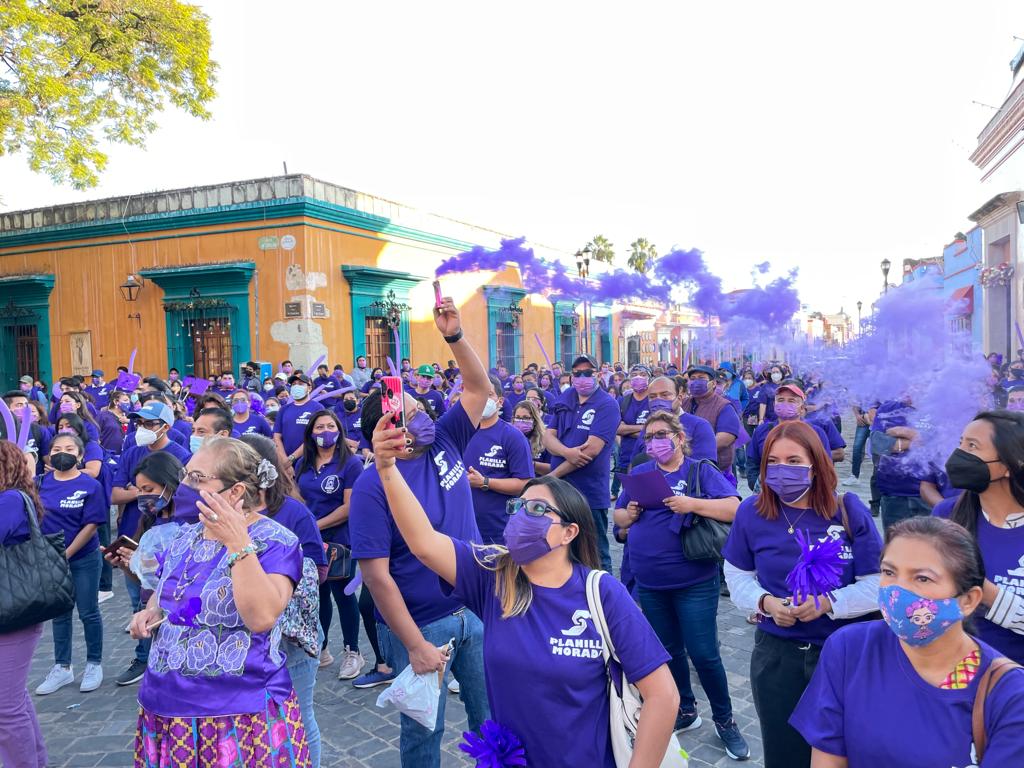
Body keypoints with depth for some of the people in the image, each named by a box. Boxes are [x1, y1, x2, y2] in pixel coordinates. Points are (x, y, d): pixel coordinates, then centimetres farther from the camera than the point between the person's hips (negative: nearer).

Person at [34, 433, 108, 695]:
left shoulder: (90, 485, -11)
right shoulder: (40, 483, -1)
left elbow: (91, 525, -13)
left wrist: (66, 555, -16)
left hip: (84, 559, -3)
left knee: (88, 613, 7)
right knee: (59, 614, 14)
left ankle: (94, 664, 21)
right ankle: (62, 667, 26)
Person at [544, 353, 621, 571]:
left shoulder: (607, 405, -8)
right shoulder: (564, 401, 11)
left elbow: (592, 449, -17)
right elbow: (548, 437, 5)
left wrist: (553, 475, -13)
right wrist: (567, 452, -19)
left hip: (590, 493, -6)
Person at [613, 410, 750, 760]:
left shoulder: (701, 470, -6)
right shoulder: (640, 473, 7)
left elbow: (734, 509, -17)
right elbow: (618, 517, 13)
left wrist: (692, 504, -28)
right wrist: (630, 514, -9)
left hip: (694, 582, -5)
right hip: (649, 584, 5)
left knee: (704, 654, 0)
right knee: (668, 650, 17)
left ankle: (725, 720, 23)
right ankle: (685, 711, 36)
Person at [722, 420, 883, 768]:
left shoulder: (849, 511, -10)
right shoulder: (751, 512, -6)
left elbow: (878, 584, -9)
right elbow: (738, 576, 3)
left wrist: (828, 603, -23)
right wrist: (765, 602, -16)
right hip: (776, 654, 1)